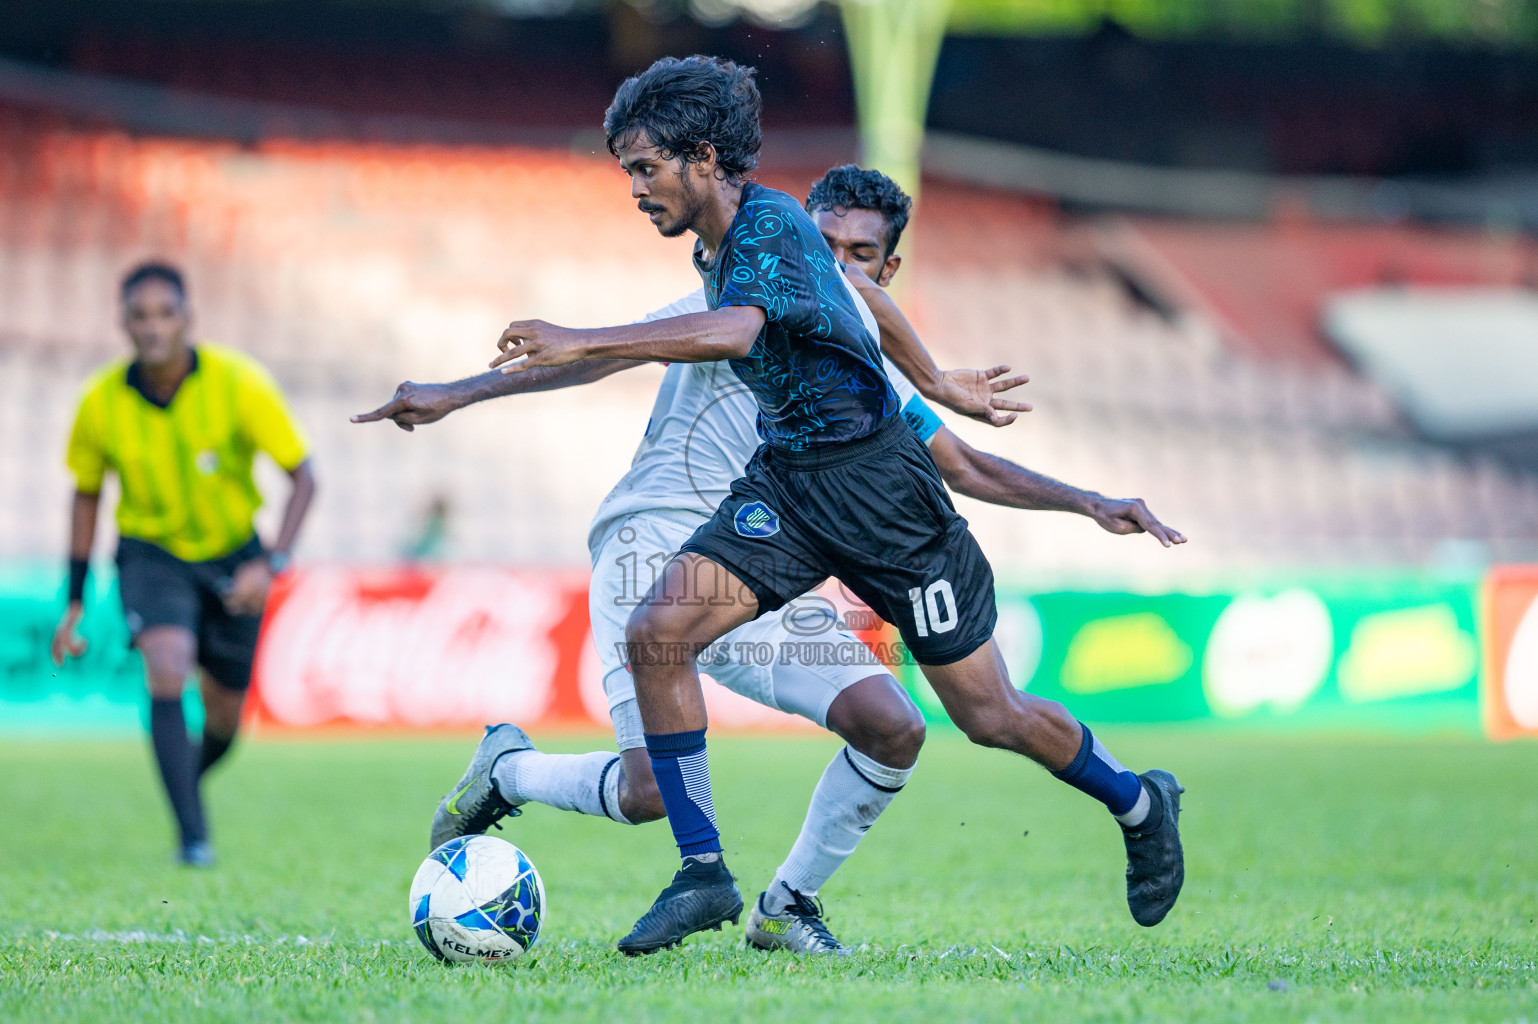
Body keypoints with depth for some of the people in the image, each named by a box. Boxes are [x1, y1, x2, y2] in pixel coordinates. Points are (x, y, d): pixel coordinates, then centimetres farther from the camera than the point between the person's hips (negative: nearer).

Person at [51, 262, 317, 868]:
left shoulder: (239, 384, -21)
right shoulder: (101, 402, -15)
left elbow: (303, 476, -16)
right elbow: (86, 493, 3)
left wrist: (271, 563, -30)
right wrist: (74, 604, 3)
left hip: (231, 556, 1)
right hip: (151, 551, -1)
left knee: (224, 719, 8)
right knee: (168, 669, -28)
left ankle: (191, 774, 44)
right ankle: (193, 835, -25)